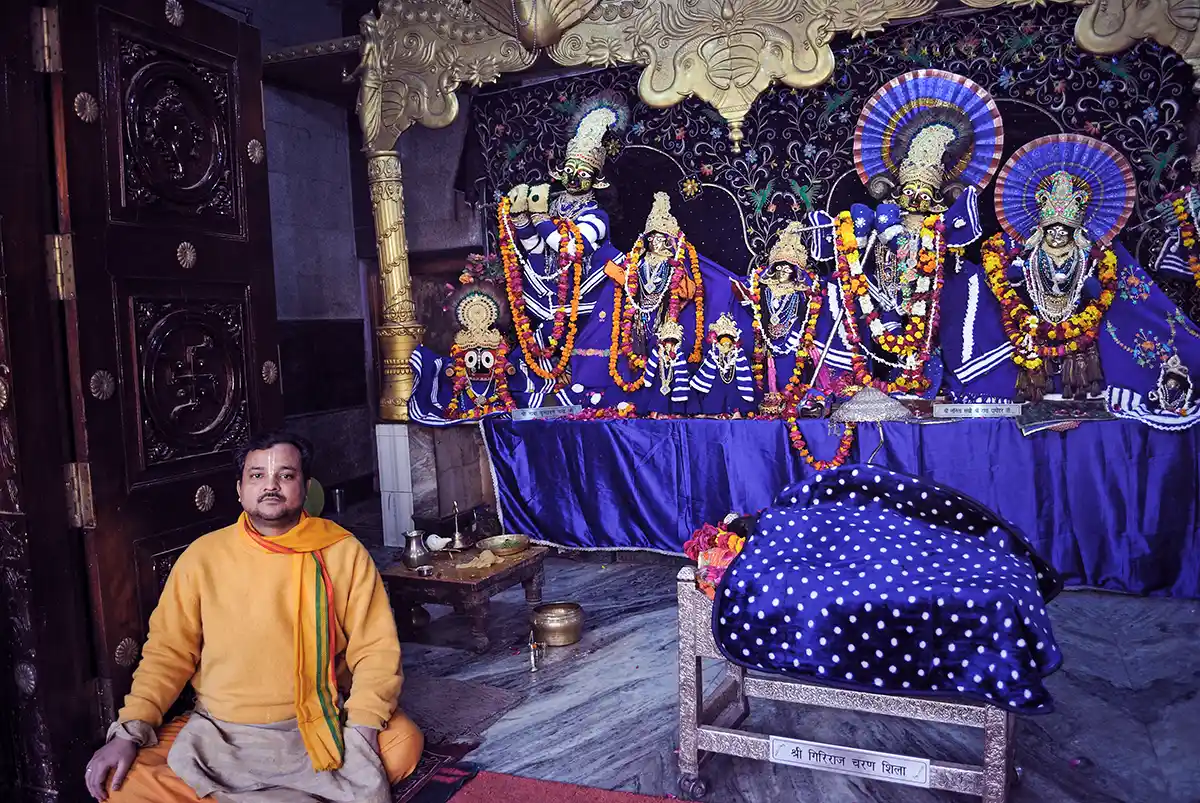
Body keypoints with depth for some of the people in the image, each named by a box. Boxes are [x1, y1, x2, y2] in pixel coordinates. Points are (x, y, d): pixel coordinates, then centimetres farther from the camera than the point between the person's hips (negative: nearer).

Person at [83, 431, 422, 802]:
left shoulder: (344, 552, -4)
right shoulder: (203, 555, 1)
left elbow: (377, 649, -6)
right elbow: (168, 651, 3)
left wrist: (362, 729, -18)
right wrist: (129, 731, -10)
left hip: (319, 728, -1)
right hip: (217, 734, 2)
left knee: (404, 742, -25)